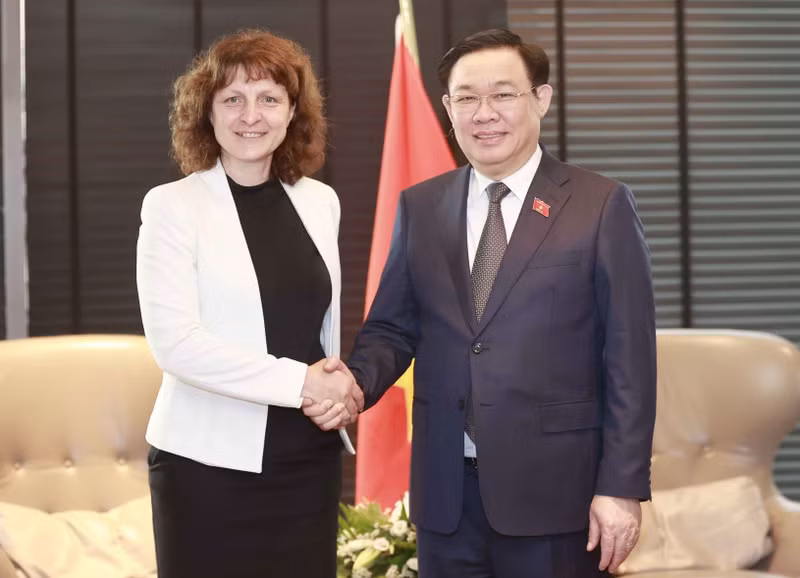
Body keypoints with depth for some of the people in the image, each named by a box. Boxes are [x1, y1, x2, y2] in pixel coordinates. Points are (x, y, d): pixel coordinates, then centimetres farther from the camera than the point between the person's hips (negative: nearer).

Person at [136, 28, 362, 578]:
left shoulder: (320, 202, 9)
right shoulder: (173, 206, -6)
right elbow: (175, 341, -15)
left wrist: (338, 392, -2)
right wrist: (303, 382, -18)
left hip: (309, 458, 4)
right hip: (211, 463, -4)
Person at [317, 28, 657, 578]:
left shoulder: (602, 205, -2)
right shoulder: (420, 207, 9)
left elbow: (629, 358, -5)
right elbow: (392, 327, 11)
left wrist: (622, 486, -9)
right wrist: (358, 382, -11)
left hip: (554, 488, -3)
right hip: (447, 490, 3)